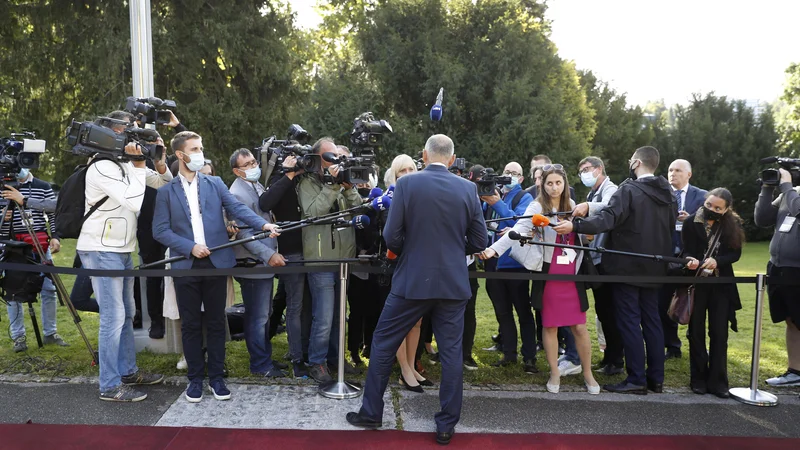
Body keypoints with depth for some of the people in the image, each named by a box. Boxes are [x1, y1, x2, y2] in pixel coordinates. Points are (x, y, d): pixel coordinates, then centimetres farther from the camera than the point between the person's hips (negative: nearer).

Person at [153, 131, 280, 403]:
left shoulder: (215, 184, 9)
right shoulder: (166, 191, 4)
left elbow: (237, 208, -4)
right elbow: (160, 230, -2)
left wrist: (263, 224, -22)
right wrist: (190, 247, -15)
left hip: (217, 263, 1)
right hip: (186, 266, -1)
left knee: (216, 322, 7)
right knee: (191, 325, 7)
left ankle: (216, 377, 18)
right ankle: (195, 378, 20)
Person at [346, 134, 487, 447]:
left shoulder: (406, 184, -8)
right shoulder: (468, 189, 0)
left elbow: (391, 237, -9)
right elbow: (479, 242, 2)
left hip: (412, 281, -2)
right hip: (453, 283, 2)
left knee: (383, 343, 13)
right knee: (451, 351, 10)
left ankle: (371, 412, 22)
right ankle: (447, 425, 16)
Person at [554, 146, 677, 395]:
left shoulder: (629, 190, -14)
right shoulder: (668, 193, 10)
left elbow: (608, 218, -26)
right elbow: (671, 227, 16)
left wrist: (575, 226, -31)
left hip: (628, 265, -7)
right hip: (654, 267, 7)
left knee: (629, 322, -2)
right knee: (652, 320, 13)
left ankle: (636, 379, 1)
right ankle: (656, 378, 18)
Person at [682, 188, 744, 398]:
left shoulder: (733, 224, -3)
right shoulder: (690, 222, -8)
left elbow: (735, 253, -3)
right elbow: (687, 251, -7)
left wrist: (717, 261, -22)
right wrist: (691, 261, -30)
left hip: (721, 284, 1)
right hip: (696, 282, -1)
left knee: (719, 332, 2)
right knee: (696, 331, 6)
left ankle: (717, 381, 10)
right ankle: (699, 379, 16)